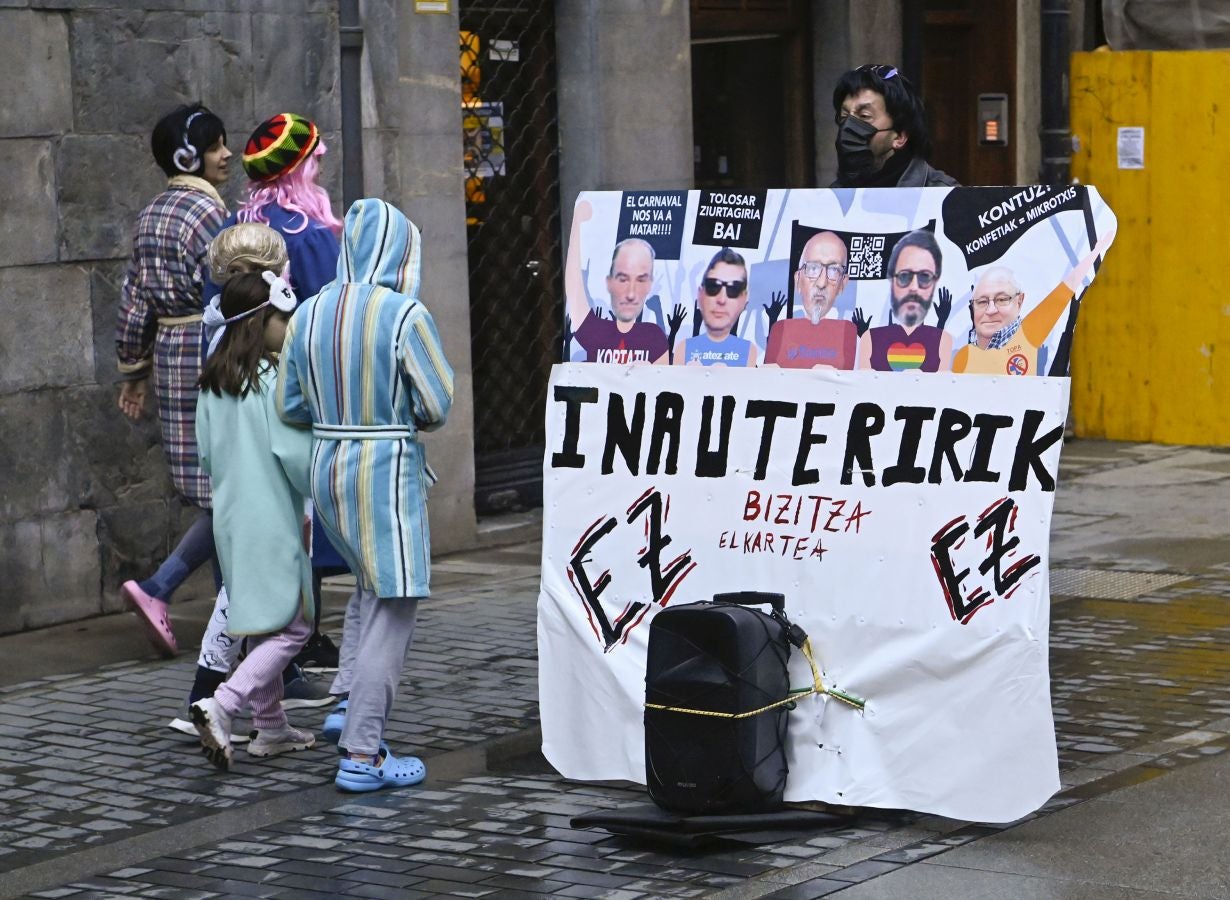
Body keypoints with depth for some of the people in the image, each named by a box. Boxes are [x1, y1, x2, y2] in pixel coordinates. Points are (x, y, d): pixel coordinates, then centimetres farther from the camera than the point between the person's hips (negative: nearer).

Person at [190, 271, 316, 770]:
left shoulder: (213, 382, 6)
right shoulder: (274, 379, -17)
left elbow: (207, 455, 11)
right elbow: (292, 450, -20)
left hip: (231, 517, 8)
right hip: (274, 518, -8)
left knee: (263, 625, 18)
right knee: (290, 627, -4)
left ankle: (270, 725, 24)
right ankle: (222, 705, -19)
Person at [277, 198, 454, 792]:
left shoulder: (308, 315, 2)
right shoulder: (404, 315, -15)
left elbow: (288, 405, 7)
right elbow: (437, 406, -13)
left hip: (326, 465, 7)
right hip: (388, 471, -7)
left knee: (371, 585, 27)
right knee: (393, 610, 0)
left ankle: (349, 702, 19)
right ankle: (361, 754, -1)